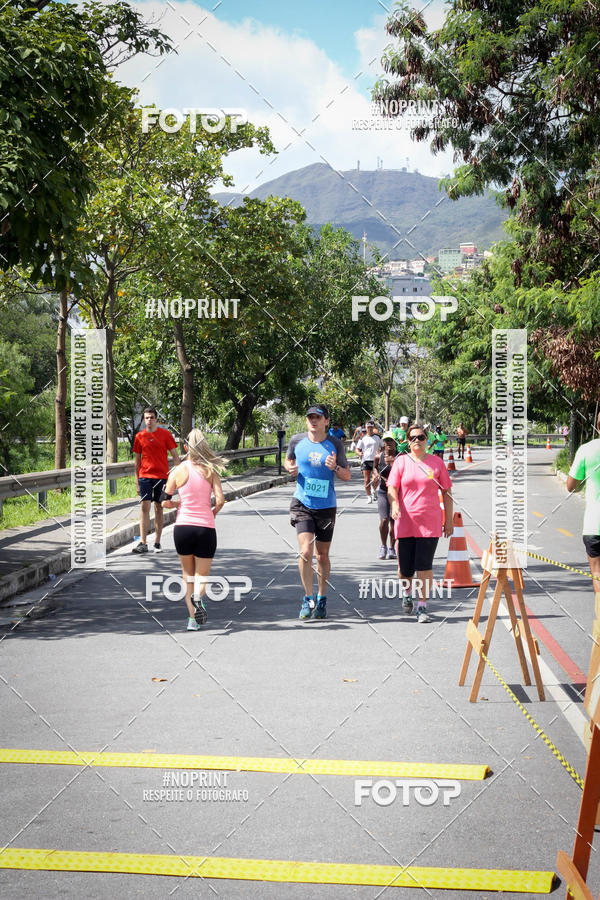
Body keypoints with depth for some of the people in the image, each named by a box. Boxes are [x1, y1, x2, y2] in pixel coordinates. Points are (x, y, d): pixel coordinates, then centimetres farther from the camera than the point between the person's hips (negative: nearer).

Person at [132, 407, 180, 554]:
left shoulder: (165, 434, 1)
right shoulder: (140, 436, 5)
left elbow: (175, 456, 3)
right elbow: (137, 460, 12)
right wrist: (137, 481, 10)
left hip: (162, 476, 0)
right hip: (145, 476, 0)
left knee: (159, 508, 6)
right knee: (145, 506, -9)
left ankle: (157, 543, 14)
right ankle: (143, 543, -11)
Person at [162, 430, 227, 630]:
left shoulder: (178, 470, -2)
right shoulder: (210, 470, -1)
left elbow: (164, 502, 0)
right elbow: (220, 500, -7)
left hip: (183, 527, 1)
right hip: (206, 528, 0)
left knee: (188, 575, 19)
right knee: (202, 575, 11)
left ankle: (193, 619, 11)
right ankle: (198, 597, -23)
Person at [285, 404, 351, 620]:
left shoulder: (335, 444, -2)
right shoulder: (297, 441, 0)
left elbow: (347, 476, 4)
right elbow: (288, 460, 19)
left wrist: (335, 467, -17)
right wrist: (290, 468, -4)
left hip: (326, 506, 1)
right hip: (302, 504, 0)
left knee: (322, 555, 10)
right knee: (305, 551, -14)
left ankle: (321, 599, 26)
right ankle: (308, 598, 0)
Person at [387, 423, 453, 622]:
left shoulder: (436, 462, 7)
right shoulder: (401, 461, 5)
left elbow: (446, 492, 11)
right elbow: (392, 488, -1)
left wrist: (449, 520, 9)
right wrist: (394, 505, -21)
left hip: (430, 523, 0)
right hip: (405, 523, 0)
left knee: (424, 566, -9)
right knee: (405, 569, 4)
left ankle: (422, 606, 0)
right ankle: (408, 595, 35)